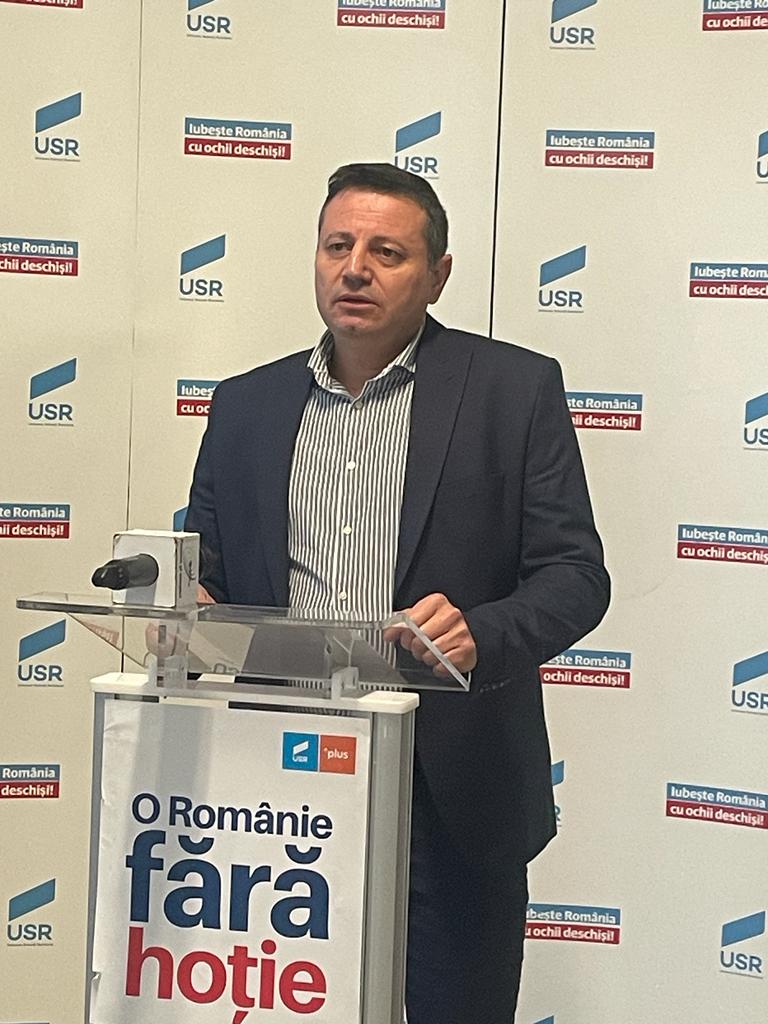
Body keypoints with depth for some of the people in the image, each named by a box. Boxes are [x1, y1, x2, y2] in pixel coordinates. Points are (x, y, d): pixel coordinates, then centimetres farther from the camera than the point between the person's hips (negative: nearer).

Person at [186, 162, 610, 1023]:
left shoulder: (515, 389, -1)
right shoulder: (244, 405, 10)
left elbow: (575, 576, -5)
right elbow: (206, 575, 14)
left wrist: (481, 631, -25)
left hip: (452, 798, -2)